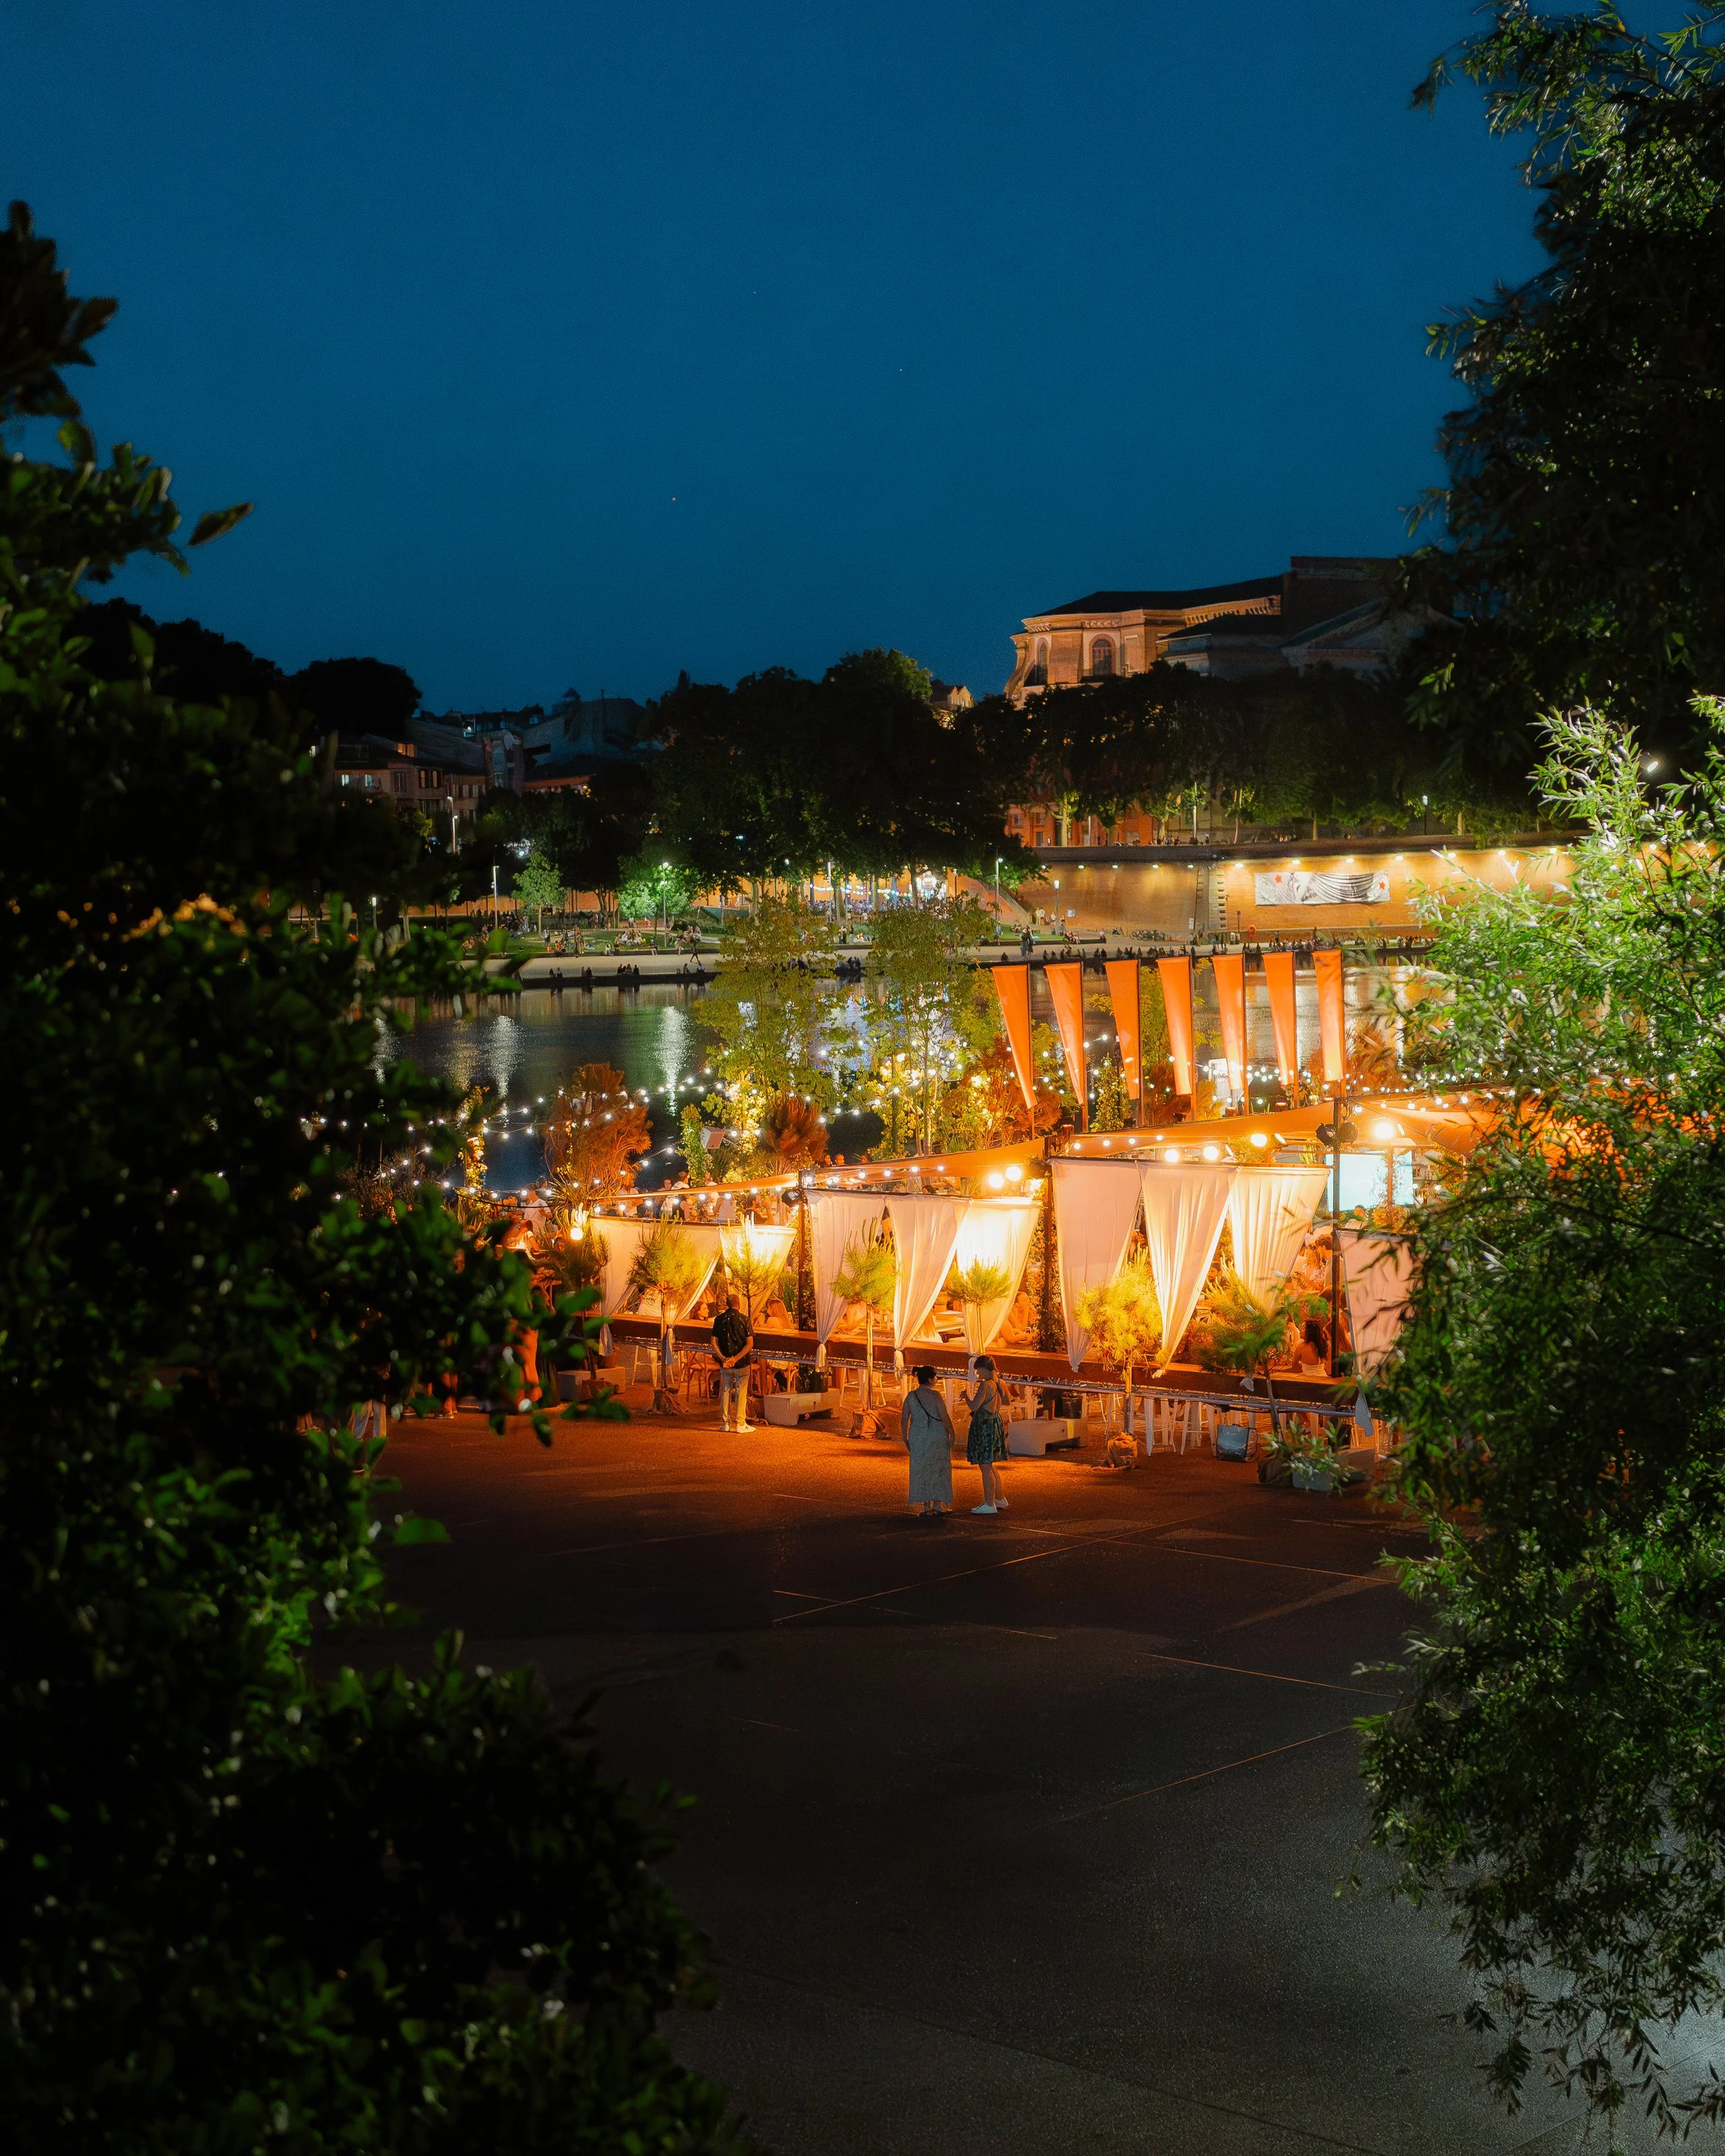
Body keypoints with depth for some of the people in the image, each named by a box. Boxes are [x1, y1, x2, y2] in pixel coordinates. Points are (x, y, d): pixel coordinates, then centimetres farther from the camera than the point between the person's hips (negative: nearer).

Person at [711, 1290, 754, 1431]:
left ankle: (725, 1423, 14)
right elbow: (750, 1343, -15)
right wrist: (736, 1358, -15)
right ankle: (740, 1423, 6)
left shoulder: (719, 1319, -1)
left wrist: (722, 1358, -11)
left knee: (725, 1391, 12)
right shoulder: (743, 1319, -10)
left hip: (725, 1363, 3)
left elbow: (714, 1341, -5)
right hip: (742, 1362, -3)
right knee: (741, 1392, 4)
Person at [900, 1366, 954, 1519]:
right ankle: (937, 1507, 10)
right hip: (937, 1436, -3)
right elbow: (945, 1416, -10)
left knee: (921, 1472, 9)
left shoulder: (910, 1397, 2)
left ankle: (927, 1508, 8)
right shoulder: (935, 1396, -10)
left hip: (917, 1438, 3)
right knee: (938, 1471, 8)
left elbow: (904, 1419, 3)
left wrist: (905, 1438, 12)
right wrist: (952, 1432, 3)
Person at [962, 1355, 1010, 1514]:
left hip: (984, 1426, -10)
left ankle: (989, 1504, -1)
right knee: (990, 1466, 21)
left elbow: (974, 1407, -21)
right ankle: (1000, 1499, 29)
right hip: (995, 1423, 10)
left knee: (985, 1467, -3)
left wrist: (966, 1396, -3)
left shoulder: (985, 1385, -19)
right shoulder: (997, 1384, 8)